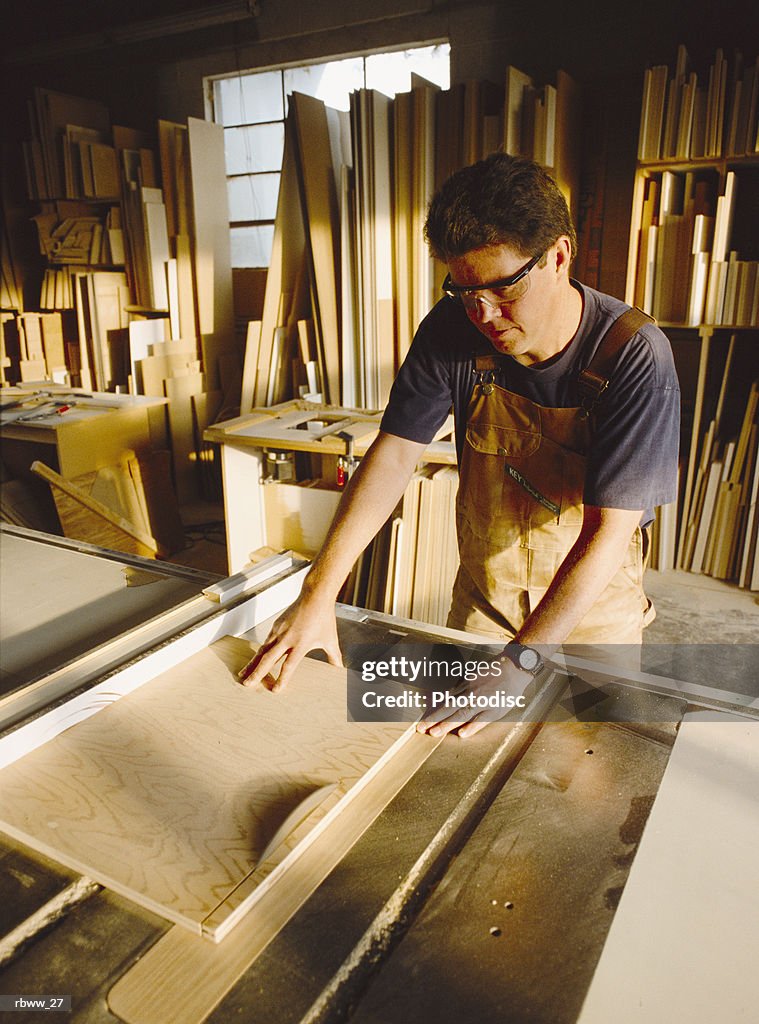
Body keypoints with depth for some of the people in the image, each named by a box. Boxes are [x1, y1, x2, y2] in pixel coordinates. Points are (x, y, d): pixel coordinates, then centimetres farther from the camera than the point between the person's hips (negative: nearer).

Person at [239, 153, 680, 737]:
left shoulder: (634, 357, -27)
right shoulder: (452, 331, -16)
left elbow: (608, 532, -30)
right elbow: (396, 453, -18)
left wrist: (519, 662, -36)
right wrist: (320, 592, -26)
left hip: (593, 605, -2)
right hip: (482, 594, 3)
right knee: (460, 753, 20)